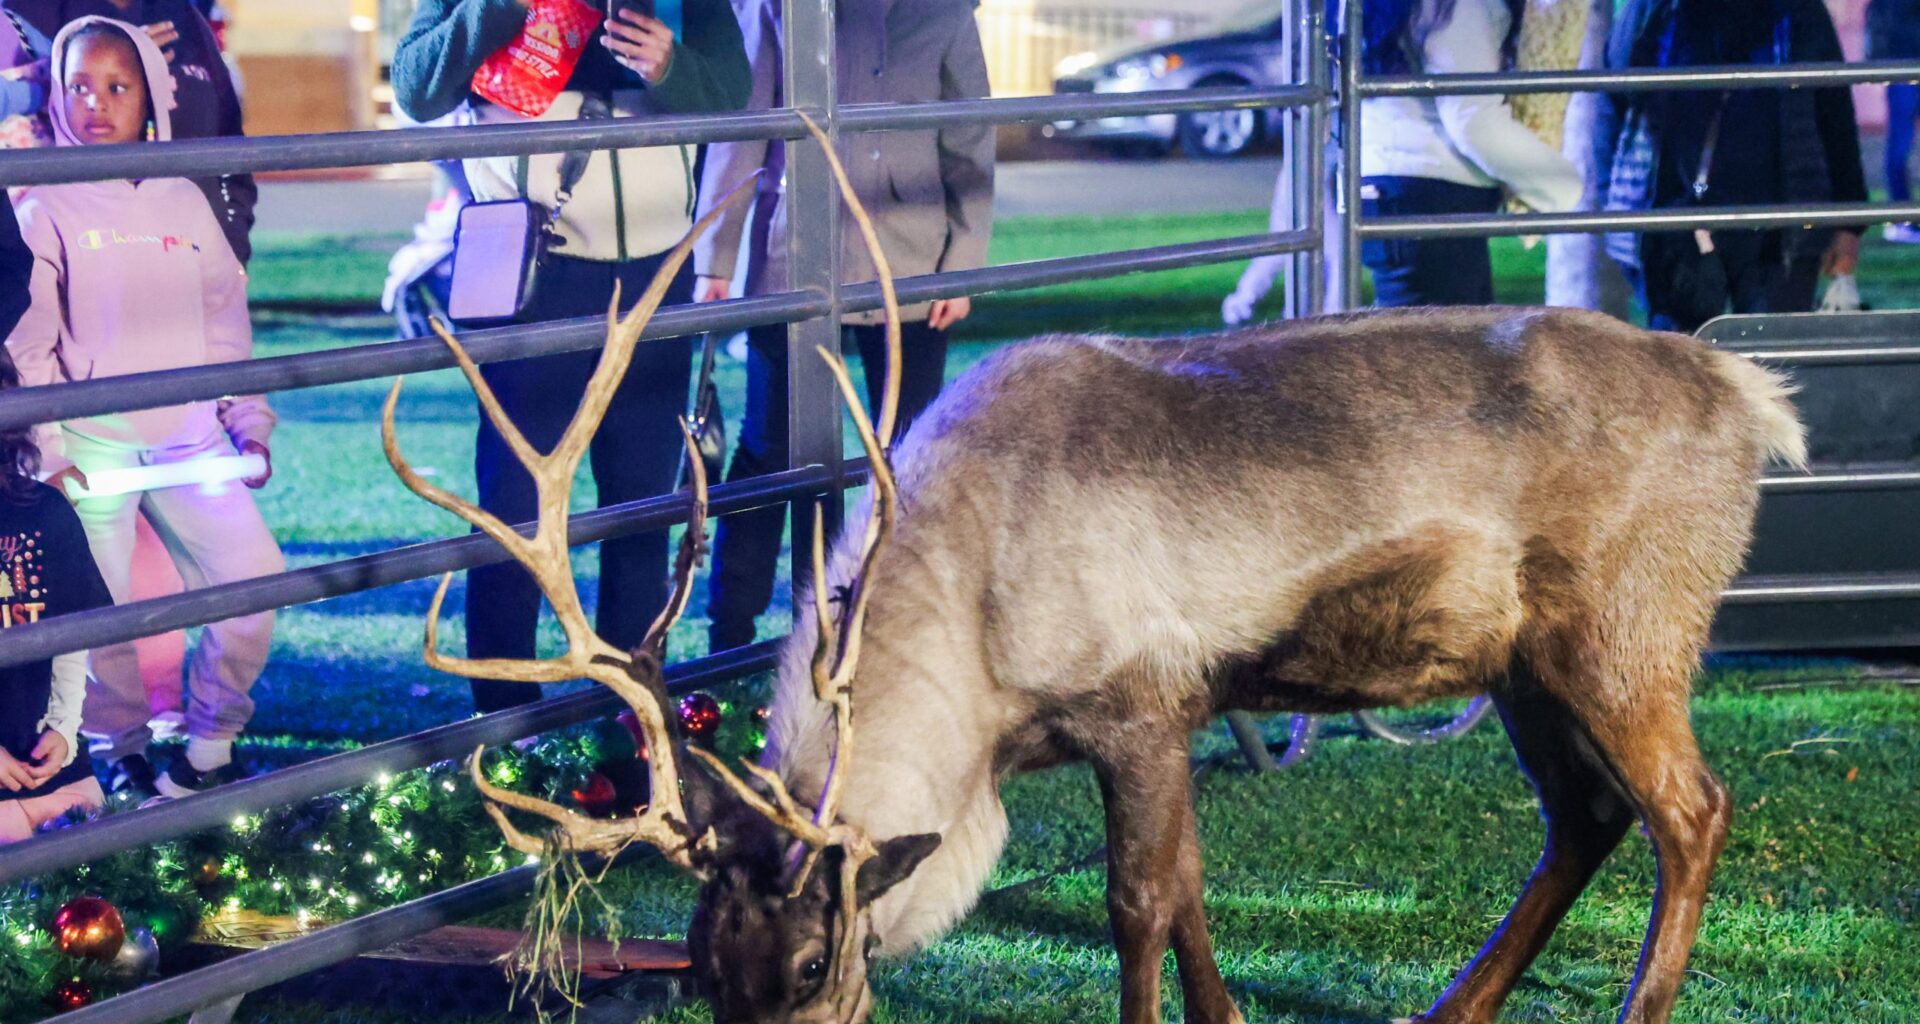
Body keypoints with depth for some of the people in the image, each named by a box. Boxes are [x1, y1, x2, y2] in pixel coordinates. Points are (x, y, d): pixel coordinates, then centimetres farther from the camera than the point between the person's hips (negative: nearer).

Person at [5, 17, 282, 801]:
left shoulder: (184, 202, 9)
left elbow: (225, 324, 15)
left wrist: (250, 423, 10)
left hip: (190, 439, 3)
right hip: (93, 449, -3)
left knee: (254, 577, -5)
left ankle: (211, 742, 13)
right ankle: (120, 749, 20)